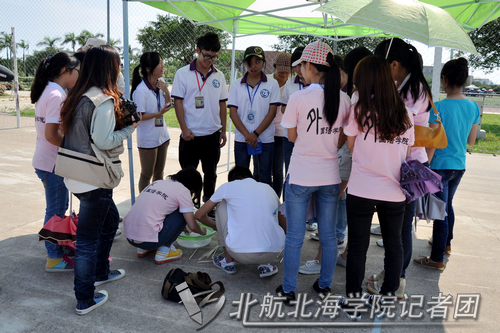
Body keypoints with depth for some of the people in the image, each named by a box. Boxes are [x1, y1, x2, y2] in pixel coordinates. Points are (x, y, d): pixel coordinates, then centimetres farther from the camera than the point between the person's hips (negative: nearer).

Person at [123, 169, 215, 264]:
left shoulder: (157, 182, 19)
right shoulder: (183, 191, -2)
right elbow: (192, 226, -3)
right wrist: (202, 231, 22)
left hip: (128, 237, 7)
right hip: (148, 241, -7)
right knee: (183, 214, 6)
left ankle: (143, 249, 21)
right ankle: (163, 251, 6)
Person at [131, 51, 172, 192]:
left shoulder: (160, 84, 1)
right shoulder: (140, 90, -20)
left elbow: (168, 105, 11)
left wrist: (166, 91, -6)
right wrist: (159, 114, -25)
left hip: (162, 136, 7)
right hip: (148, 139, -7)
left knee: (159, 173, 18)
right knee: (146, 175, 7)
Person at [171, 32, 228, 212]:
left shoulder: (219, 76, 6)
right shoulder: (183, 74, -4)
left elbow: (222, 104, 10)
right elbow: (178, 101, -5)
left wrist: (223, 130, 8)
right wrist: (184, 128, -12)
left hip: (213, 135, 3)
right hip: (190, 135, -3)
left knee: (210, 174, 15)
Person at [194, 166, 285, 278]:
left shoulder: (228, 187, 7)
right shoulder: (268, 189, 17)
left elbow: (199, 215, 17)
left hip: (241, 255, -3)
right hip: (272, 254, 3)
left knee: (222, 205, 18)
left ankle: (228, 261, 23)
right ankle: (265, 265, 16)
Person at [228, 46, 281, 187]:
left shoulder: (272, 84, 1)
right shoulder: (236, 85, 4)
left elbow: (272, 113, -3)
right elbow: (233, 113, 0)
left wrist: (255, 134, -12)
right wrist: (247, 135, -11)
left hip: (265, 139, -1)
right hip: (241, 139, 1)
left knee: (265, 180, 5)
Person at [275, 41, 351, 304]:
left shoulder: (299, 98, -13)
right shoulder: (343, 99, -1)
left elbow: (292, 137, -3)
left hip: (300, 176, -4)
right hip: (331, 176, 4)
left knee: (294, 237, 9)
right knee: (328, 235, 17)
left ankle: (288, 289, 22)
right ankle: (324, 285, 32)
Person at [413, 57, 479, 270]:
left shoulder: (439, 107, -18)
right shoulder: (473, 107, 1)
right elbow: (471, 141, 9)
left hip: (441, 167, -7)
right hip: (459, 166, 7)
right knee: (448, 205, 25)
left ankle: (437, 259, 11)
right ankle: (446, 243, 44)